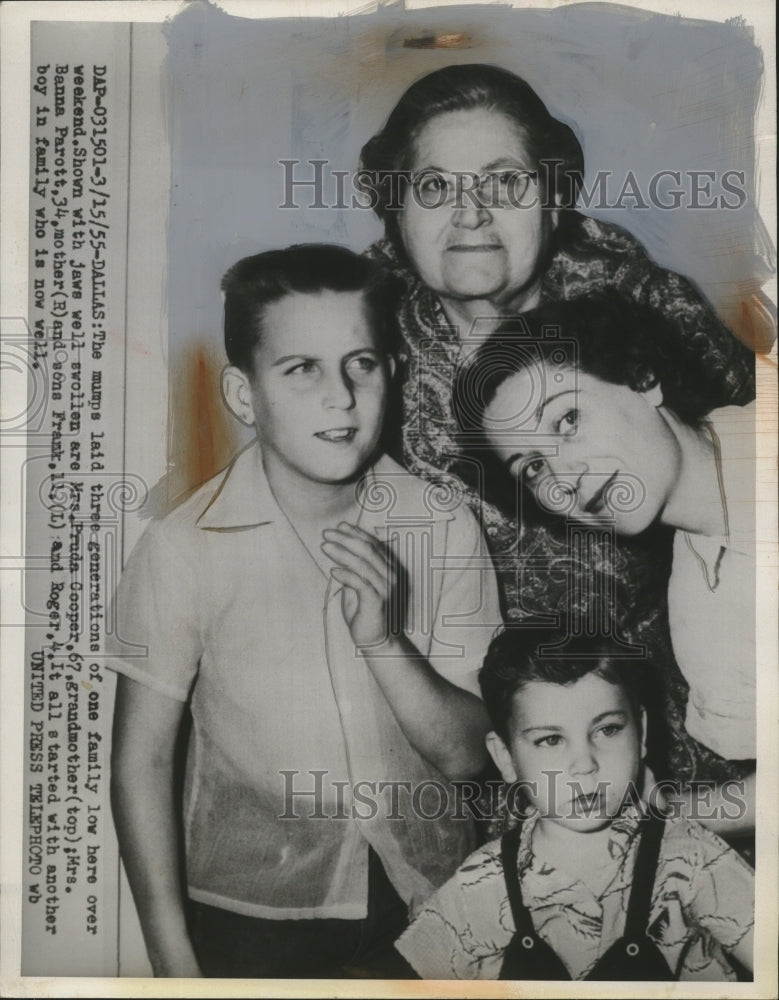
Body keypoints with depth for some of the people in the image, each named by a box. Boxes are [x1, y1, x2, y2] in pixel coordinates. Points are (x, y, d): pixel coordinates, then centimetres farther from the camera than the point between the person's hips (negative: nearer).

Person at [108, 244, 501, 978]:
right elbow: (141, 760, -8)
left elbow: (466, 751, -8)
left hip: (427, 898, 2)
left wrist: (384, 640, -25)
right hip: (253, 917, -1)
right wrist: (174, 960, -6)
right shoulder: (183, 550, -17)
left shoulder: (446, 530, -11)